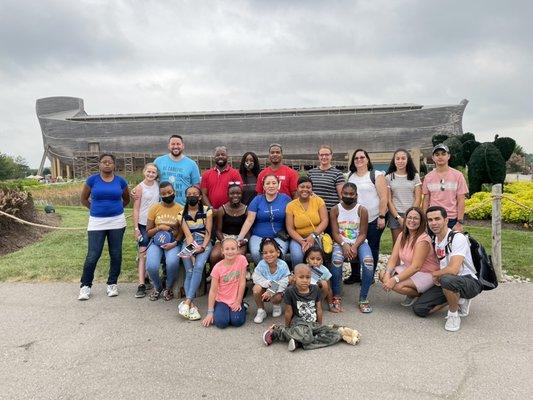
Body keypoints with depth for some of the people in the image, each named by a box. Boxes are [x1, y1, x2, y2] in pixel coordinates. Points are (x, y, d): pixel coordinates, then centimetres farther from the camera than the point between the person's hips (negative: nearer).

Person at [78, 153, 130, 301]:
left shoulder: (120, 181, 2)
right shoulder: (92, 180, -2)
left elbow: (126, 199, 18)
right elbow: (84, 198, 11)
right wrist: (95, 209, 10)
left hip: (117, 222, 2)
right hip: (96, 222, -1)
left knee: (116, 254, 6)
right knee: (93, 256, -3)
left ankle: (112, 284, 21)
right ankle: (85, 286, 13)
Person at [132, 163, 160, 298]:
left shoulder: (158, 185, 5)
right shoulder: (140, 187, -4)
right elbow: (136, 209, -5)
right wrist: (136, 228, -9)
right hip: (143, 224, -4)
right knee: (143, 253, -7)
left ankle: (146, 276, 24)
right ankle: (141, 284, -7)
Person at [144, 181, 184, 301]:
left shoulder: (180, 209, -1)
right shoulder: (154, 208, 2)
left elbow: (182, 231, 0)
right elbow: (148, 232, 5)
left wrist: (174, 243, -15)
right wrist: (159, 227, -13)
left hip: (173, 242, -1)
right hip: (156, 242, 1)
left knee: (172, 263, -32)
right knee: (151, 266, -26)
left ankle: (168, 287, 2)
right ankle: (157, 287, 10)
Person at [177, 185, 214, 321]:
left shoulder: (207, 211, 4)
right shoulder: (182, 214, 7)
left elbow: (208, 233, -2)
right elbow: (187, 234, -4)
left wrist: (202, 247, -17)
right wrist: (192, 250, -17)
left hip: (204, 243, -1)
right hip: (189, 244, 1)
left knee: (198, 267, -26)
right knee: (189, 271, -19)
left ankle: (187, 302, -29)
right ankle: (191, 305, -23)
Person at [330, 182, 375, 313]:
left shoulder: (362, 210, -1)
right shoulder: (335, 210, 0)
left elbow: (363, 234, -3)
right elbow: (335, 233, -4)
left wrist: (355, 247, -20)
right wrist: (344, 245, -21)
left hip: (359, 242, 1)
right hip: (341, 242, 0)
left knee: (368, 262, -30)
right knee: (336, 261, -33)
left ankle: (363, 298, -13)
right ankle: (336, 297, -15)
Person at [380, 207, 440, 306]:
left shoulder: (423, 239, -22)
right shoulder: (402, 235, 0)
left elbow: (416, 267, -29)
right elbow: (393, 258, -4)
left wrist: (395, 280, -36)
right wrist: (387, 273, -23)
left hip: (426, 274, -8)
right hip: (408, 269, 8)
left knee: (398, 285, -30)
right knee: (383, 275, -11)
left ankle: (420, 294, 1)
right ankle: (411, 294, 8)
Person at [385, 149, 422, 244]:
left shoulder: (415, 176, 7)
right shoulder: (389, 177, 5)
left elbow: (418, 199, 3)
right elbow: (388, 200, 2)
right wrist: (398, 217, -7)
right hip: (395, 215, 0)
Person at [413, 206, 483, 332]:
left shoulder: (458, 238, -20)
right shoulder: (434, 239, 6)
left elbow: (453, 270, -30)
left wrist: (435, 274, -11)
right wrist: (436, 277, 1)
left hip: (470, 282, -8)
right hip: (445, 282, 8)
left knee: (447, 279, -42)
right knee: (419, 309, -5)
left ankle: (454, 314, -12)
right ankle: (458, 300, 14)